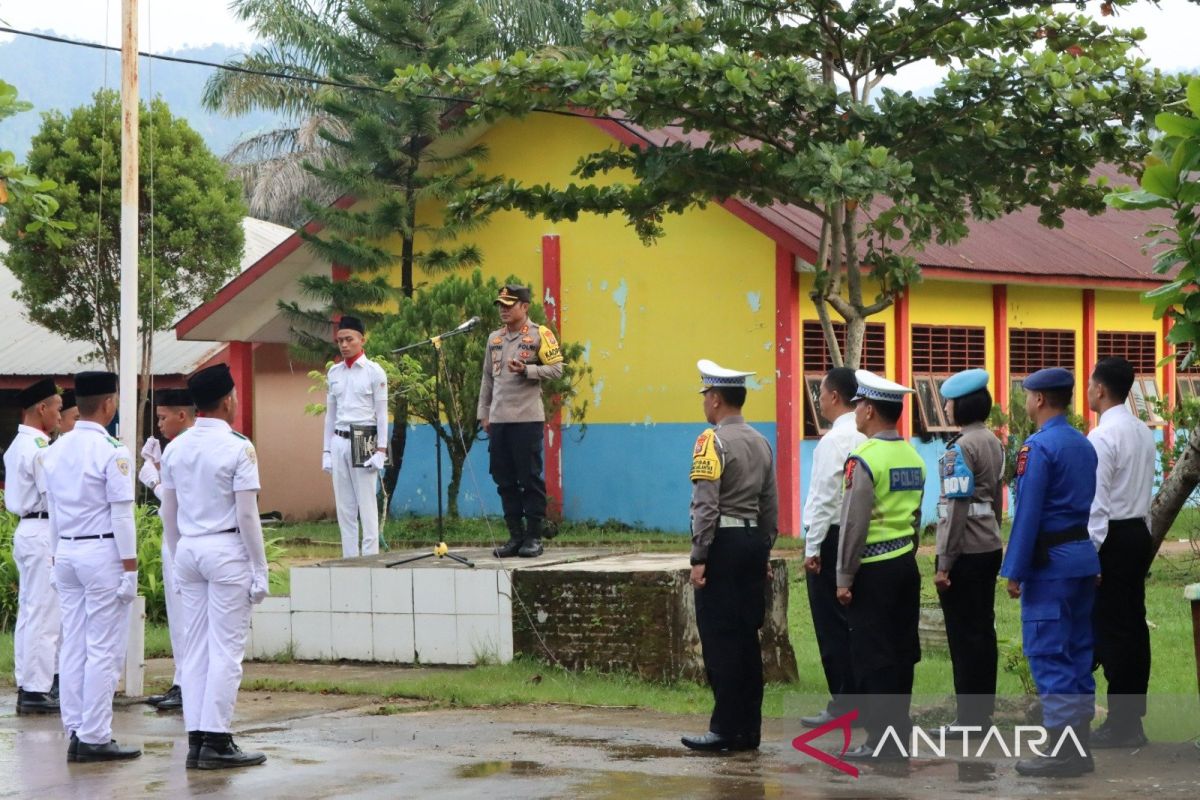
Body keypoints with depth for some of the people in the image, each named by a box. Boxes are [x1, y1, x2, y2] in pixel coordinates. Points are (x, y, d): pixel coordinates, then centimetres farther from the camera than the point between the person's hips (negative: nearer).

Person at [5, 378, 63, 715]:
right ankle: (37, 690, -5)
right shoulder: (40, 447, -16)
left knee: (29, 612, 13)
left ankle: (28, 686, 17)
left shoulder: (17, 445, 14)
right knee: (44, 614, -6)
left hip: (26, 530, 10)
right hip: (44, 532, -10)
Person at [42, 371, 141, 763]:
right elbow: (122, 516, -13)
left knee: (72, 646, 9)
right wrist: (130, 569, -10)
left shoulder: (56, 450, 8)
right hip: (102, 553, -7)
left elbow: (53, 512, 13)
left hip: (65, 554, 7)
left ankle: (75, 732, 12)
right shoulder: (112, 452, -13)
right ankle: (94, 738, -3)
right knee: (103, 650, -3)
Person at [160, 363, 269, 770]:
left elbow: (168, 515, 11)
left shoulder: (175, 449, 7)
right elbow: (247, 514, -12)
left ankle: (196, 738, 9)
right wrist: (259, 570, -7)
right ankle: (216, 741, -4)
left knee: (194, 648, 9)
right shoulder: (238, 448, -11)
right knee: (226, 649, -2)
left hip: (188, 549, 6)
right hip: (227, 551, -6)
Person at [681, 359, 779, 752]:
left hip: (723, 543, -8)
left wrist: (698, 558, -16)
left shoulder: (712, 441, -11)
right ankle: (749, 729, 12)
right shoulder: (761, 442, 13)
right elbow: (770, 505, 16)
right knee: (747, 637, 10)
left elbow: (706, 505, -17)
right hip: (754, 540, 8)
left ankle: (725, 730, -5)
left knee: (720, 639, -5)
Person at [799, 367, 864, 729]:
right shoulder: (867, 437, 9)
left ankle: (841, 706, -1)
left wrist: (812, 547, -14)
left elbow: (825, 496, -18)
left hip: (832, 536, -8)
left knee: (832, 626, -3)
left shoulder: (835, 440, -15)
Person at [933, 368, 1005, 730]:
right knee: (983, 630, 13)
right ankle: (983, 710, 18)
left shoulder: (960, 448, -16)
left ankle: (970, 717, 2)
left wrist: (944, 562, -16)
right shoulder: (993, 442, 10)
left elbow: (956, 508, -18)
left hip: (965, 551, -8)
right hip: (989, 548, 8)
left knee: (964, 634, -2)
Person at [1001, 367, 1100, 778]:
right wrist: (1088, 559, 16)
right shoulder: (1085, 446, 11)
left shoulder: (1038, 447, -14)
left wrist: (1014, 571, -13)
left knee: (1048, 655, -5)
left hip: (1050, 563, -8)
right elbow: (1091, 506, 13)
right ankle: (1080, 746, 16)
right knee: (1078, 653, 12)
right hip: (1084, 558, 8)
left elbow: (1027, 515, -17)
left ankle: (1062, 753, -6)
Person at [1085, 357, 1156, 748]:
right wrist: (1142, 535, 20)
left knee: (1111, 628, -5)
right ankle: (1133, 714, 16)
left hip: (1112, 536, -9)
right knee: (1134, 624, 11)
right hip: (1140, 532, 9)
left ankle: (1120, 724, -3)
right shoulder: (1144, 432, 11)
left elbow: (1096, 501, -18)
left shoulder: (1102, 437, -16)